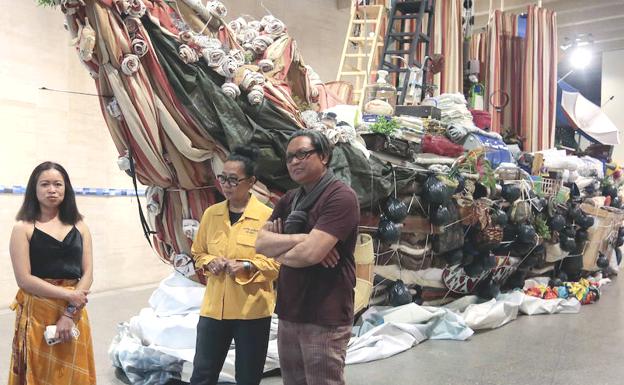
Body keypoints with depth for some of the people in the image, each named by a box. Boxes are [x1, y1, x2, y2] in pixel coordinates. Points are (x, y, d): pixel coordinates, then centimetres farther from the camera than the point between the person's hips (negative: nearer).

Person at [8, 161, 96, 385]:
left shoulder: (79, 226, 7)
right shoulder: (23, 228, -2)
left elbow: (88, 273, 1)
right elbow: (24, 279, -10)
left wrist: (70, 313, -10)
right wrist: (68, 295, -13)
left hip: (75, 313, 3)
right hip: (37, 314, -3)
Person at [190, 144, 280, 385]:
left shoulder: (267, 216, -9)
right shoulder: (211, 214, 5)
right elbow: (198, 253, 16)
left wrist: (247, 266, -19)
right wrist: (209, 263, -5)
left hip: (252, 309, -3)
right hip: (213, 307, 4)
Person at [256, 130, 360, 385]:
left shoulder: (341, 197, -14)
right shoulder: (289, 200, 11)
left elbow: (310, 253, -24)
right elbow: (261, 243, 0)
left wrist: (280, 253, -5)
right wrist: (300, 238, -15)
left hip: (324, 318, -7)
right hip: (288, 314, 7)